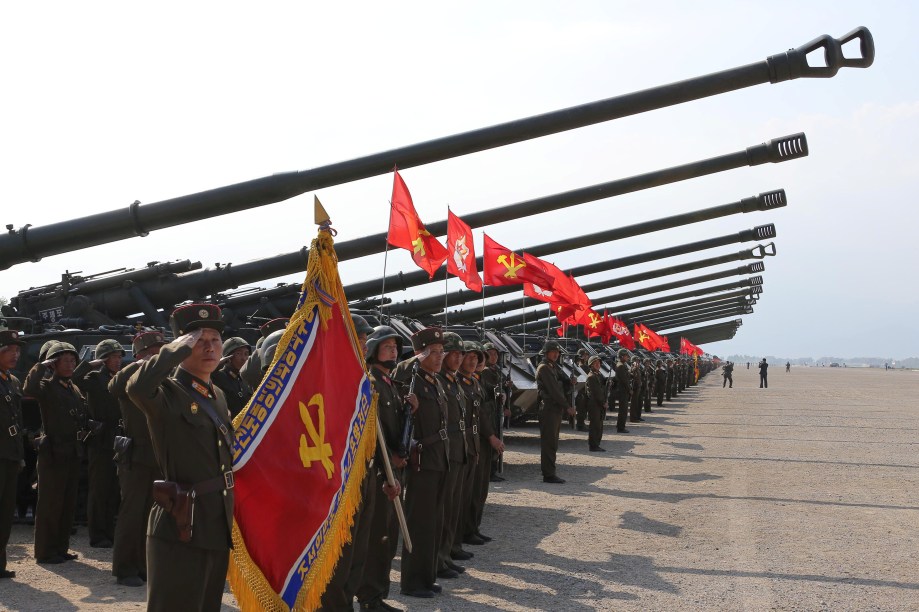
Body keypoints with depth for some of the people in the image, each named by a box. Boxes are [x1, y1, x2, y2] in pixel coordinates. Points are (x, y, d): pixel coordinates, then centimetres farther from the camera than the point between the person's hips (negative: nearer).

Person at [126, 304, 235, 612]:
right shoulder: (167, 392, -11)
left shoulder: (217, 395, 14)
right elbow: (138, 387, -36)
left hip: (218, 527, 8)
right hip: (180, 529, -8)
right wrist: (179, 348, -23)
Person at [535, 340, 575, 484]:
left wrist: (569, 406, 7)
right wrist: (567, 407, -13)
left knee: (552, 443, 11)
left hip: (556, 409, 9)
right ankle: (548, 474, -5)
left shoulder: (554, 367, 19)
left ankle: (550, 473, 15)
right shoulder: (544, 368, -10)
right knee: (549, 442, -7)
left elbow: (561, 388, 18)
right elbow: (553, 390, -15)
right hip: (548, 409, -9)